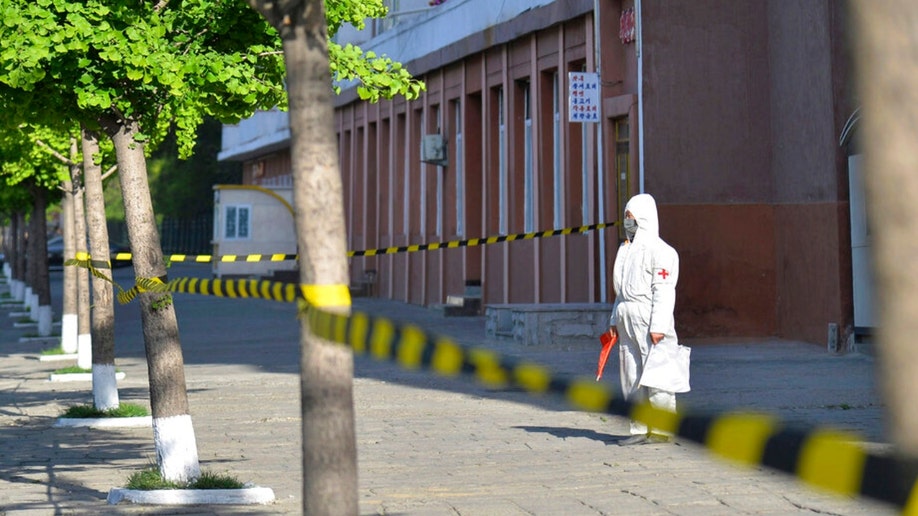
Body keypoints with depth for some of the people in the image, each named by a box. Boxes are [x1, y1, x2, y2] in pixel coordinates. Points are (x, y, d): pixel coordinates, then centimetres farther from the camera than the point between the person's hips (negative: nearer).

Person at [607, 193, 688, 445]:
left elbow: (664, 290, -15)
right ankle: (640, 429, 13)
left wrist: (658, 325, -20)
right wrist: (614, 319, 18)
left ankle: (662, 429, -1)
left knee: (655, 377, -6)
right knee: (632, 377, 8)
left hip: (649, 321, -9)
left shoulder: (659, 250, -9)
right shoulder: (626, 249, 19)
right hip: (627, 320, 9)